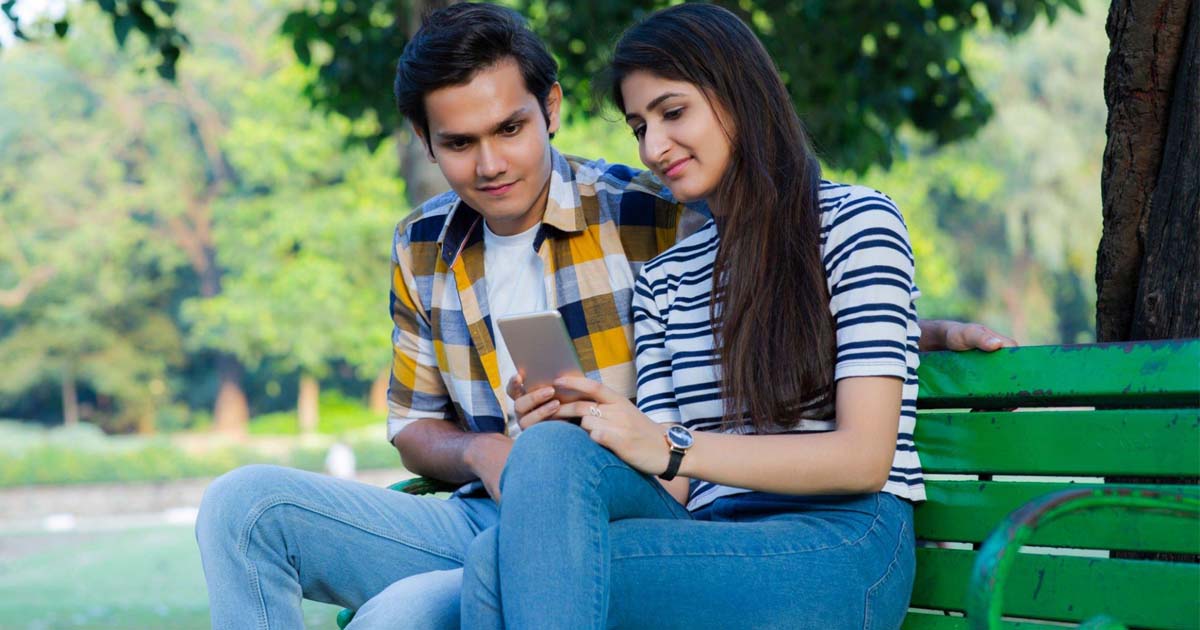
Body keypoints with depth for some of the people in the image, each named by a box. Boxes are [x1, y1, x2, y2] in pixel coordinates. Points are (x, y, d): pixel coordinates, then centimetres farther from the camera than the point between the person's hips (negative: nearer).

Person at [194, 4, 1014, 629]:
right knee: (245, 504, -9)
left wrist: (919, 329, -15)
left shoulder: (650, 218, -8)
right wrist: (479, 453, -4)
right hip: (483, 521, 6)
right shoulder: (422, 250, 9)